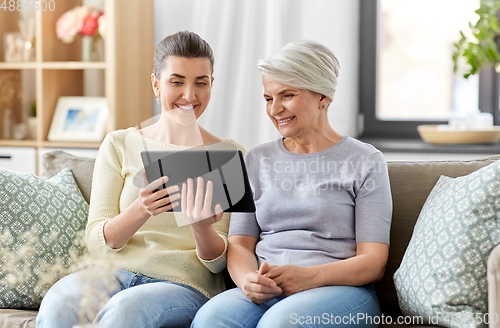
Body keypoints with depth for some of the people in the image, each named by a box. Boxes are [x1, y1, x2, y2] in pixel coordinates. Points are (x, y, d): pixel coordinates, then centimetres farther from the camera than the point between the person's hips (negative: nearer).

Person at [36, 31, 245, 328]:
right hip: (116, 271, 1)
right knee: (58, 303, -33)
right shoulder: (120, 145, 10)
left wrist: (202, 227, -19)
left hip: (185, 284, -1)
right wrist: (141, 210, -19)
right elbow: (97, 242, 2)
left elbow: (218, 262, 4)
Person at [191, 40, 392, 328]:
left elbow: (374, 262, -1)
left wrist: (309, 277, -19)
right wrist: (248, 279, -13)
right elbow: (240, 243, 12)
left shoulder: (365, 161, 6)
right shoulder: (257, 161, 20)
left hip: (341, 290, -2)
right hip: (266, 293, 3)